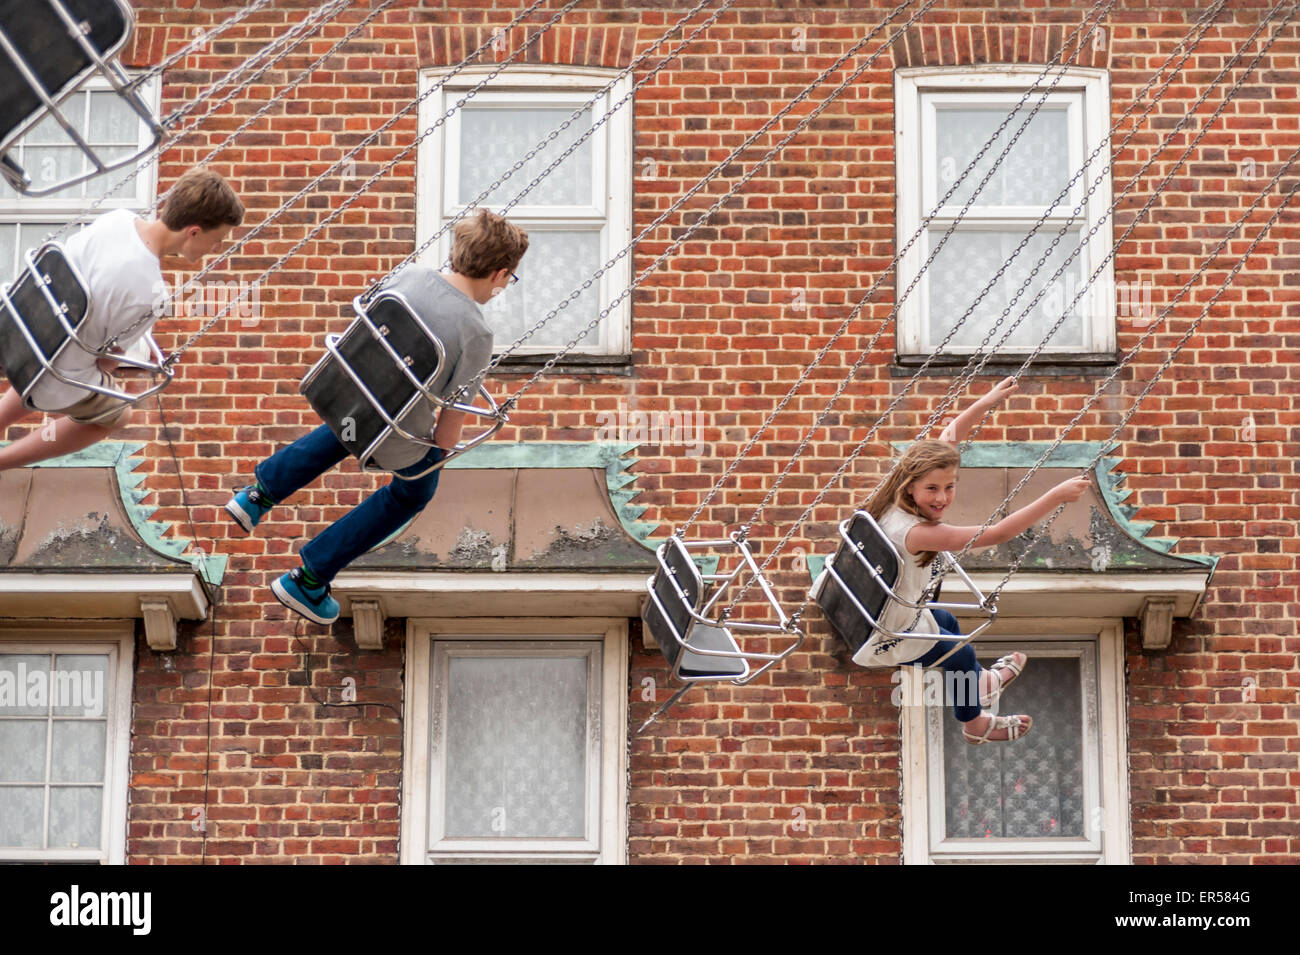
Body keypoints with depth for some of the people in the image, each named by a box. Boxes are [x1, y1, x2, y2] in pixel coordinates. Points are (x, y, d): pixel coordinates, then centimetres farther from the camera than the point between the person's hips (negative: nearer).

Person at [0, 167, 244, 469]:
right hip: (59, 384, -6)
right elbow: (111, 354, -15)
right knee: (116, 415, 25)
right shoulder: (149, 294, -32)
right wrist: (104, 382, 8)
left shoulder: (117, 218, -14)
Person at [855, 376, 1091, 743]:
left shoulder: (898, 493, -15)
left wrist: (988, 401, -10)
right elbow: (996, 534, -41)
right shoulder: (915, 533, -39)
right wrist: (1057, 496, -41)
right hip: (882, 640, -8)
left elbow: (948, 438, -2)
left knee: (946, 621, 32)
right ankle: (974, 723, 47)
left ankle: (981, 683, 62)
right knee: (960, 652, 18)